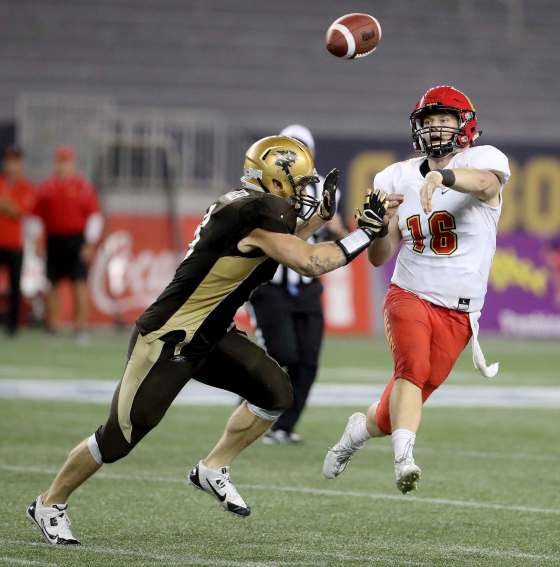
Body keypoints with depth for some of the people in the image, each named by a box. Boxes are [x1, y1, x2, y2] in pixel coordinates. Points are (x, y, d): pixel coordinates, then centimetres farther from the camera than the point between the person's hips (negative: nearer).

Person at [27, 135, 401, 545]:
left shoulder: (245, 205, 7)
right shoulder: (261, 212, -22)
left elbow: (285, 245, 26)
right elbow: (311, 264, -22)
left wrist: (321, 213, 14)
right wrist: (366, 231, -14)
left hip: (207, 337, 10)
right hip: (166, 341, -10)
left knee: (275, 392, -1)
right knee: (121, 436, -2)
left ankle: (214, 469, 14)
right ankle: (50, 504, 16)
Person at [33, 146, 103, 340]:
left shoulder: (83, 186, 2)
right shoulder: (46, 187, 10)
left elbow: (95, 217, 0)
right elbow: (37, 216, 13)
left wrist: (90, 244, -7)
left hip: (77, 241, -3)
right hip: (53, 241, 3)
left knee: (80, 283, -8)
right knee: (52, 285, 5)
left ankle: (81, 327, -7)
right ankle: (52, 326, 13)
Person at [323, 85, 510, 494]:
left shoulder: (483, 161, -5)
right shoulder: (398, 179, 6)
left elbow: (484, 181, -33)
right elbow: (379, 258, 8)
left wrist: (442, 175, -53)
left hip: (457, 314, -1)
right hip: (409, 295, 1)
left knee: (407, 399, 1)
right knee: (413, 367, -28)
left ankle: (364, 427, 32)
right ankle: (404, 459, -38)